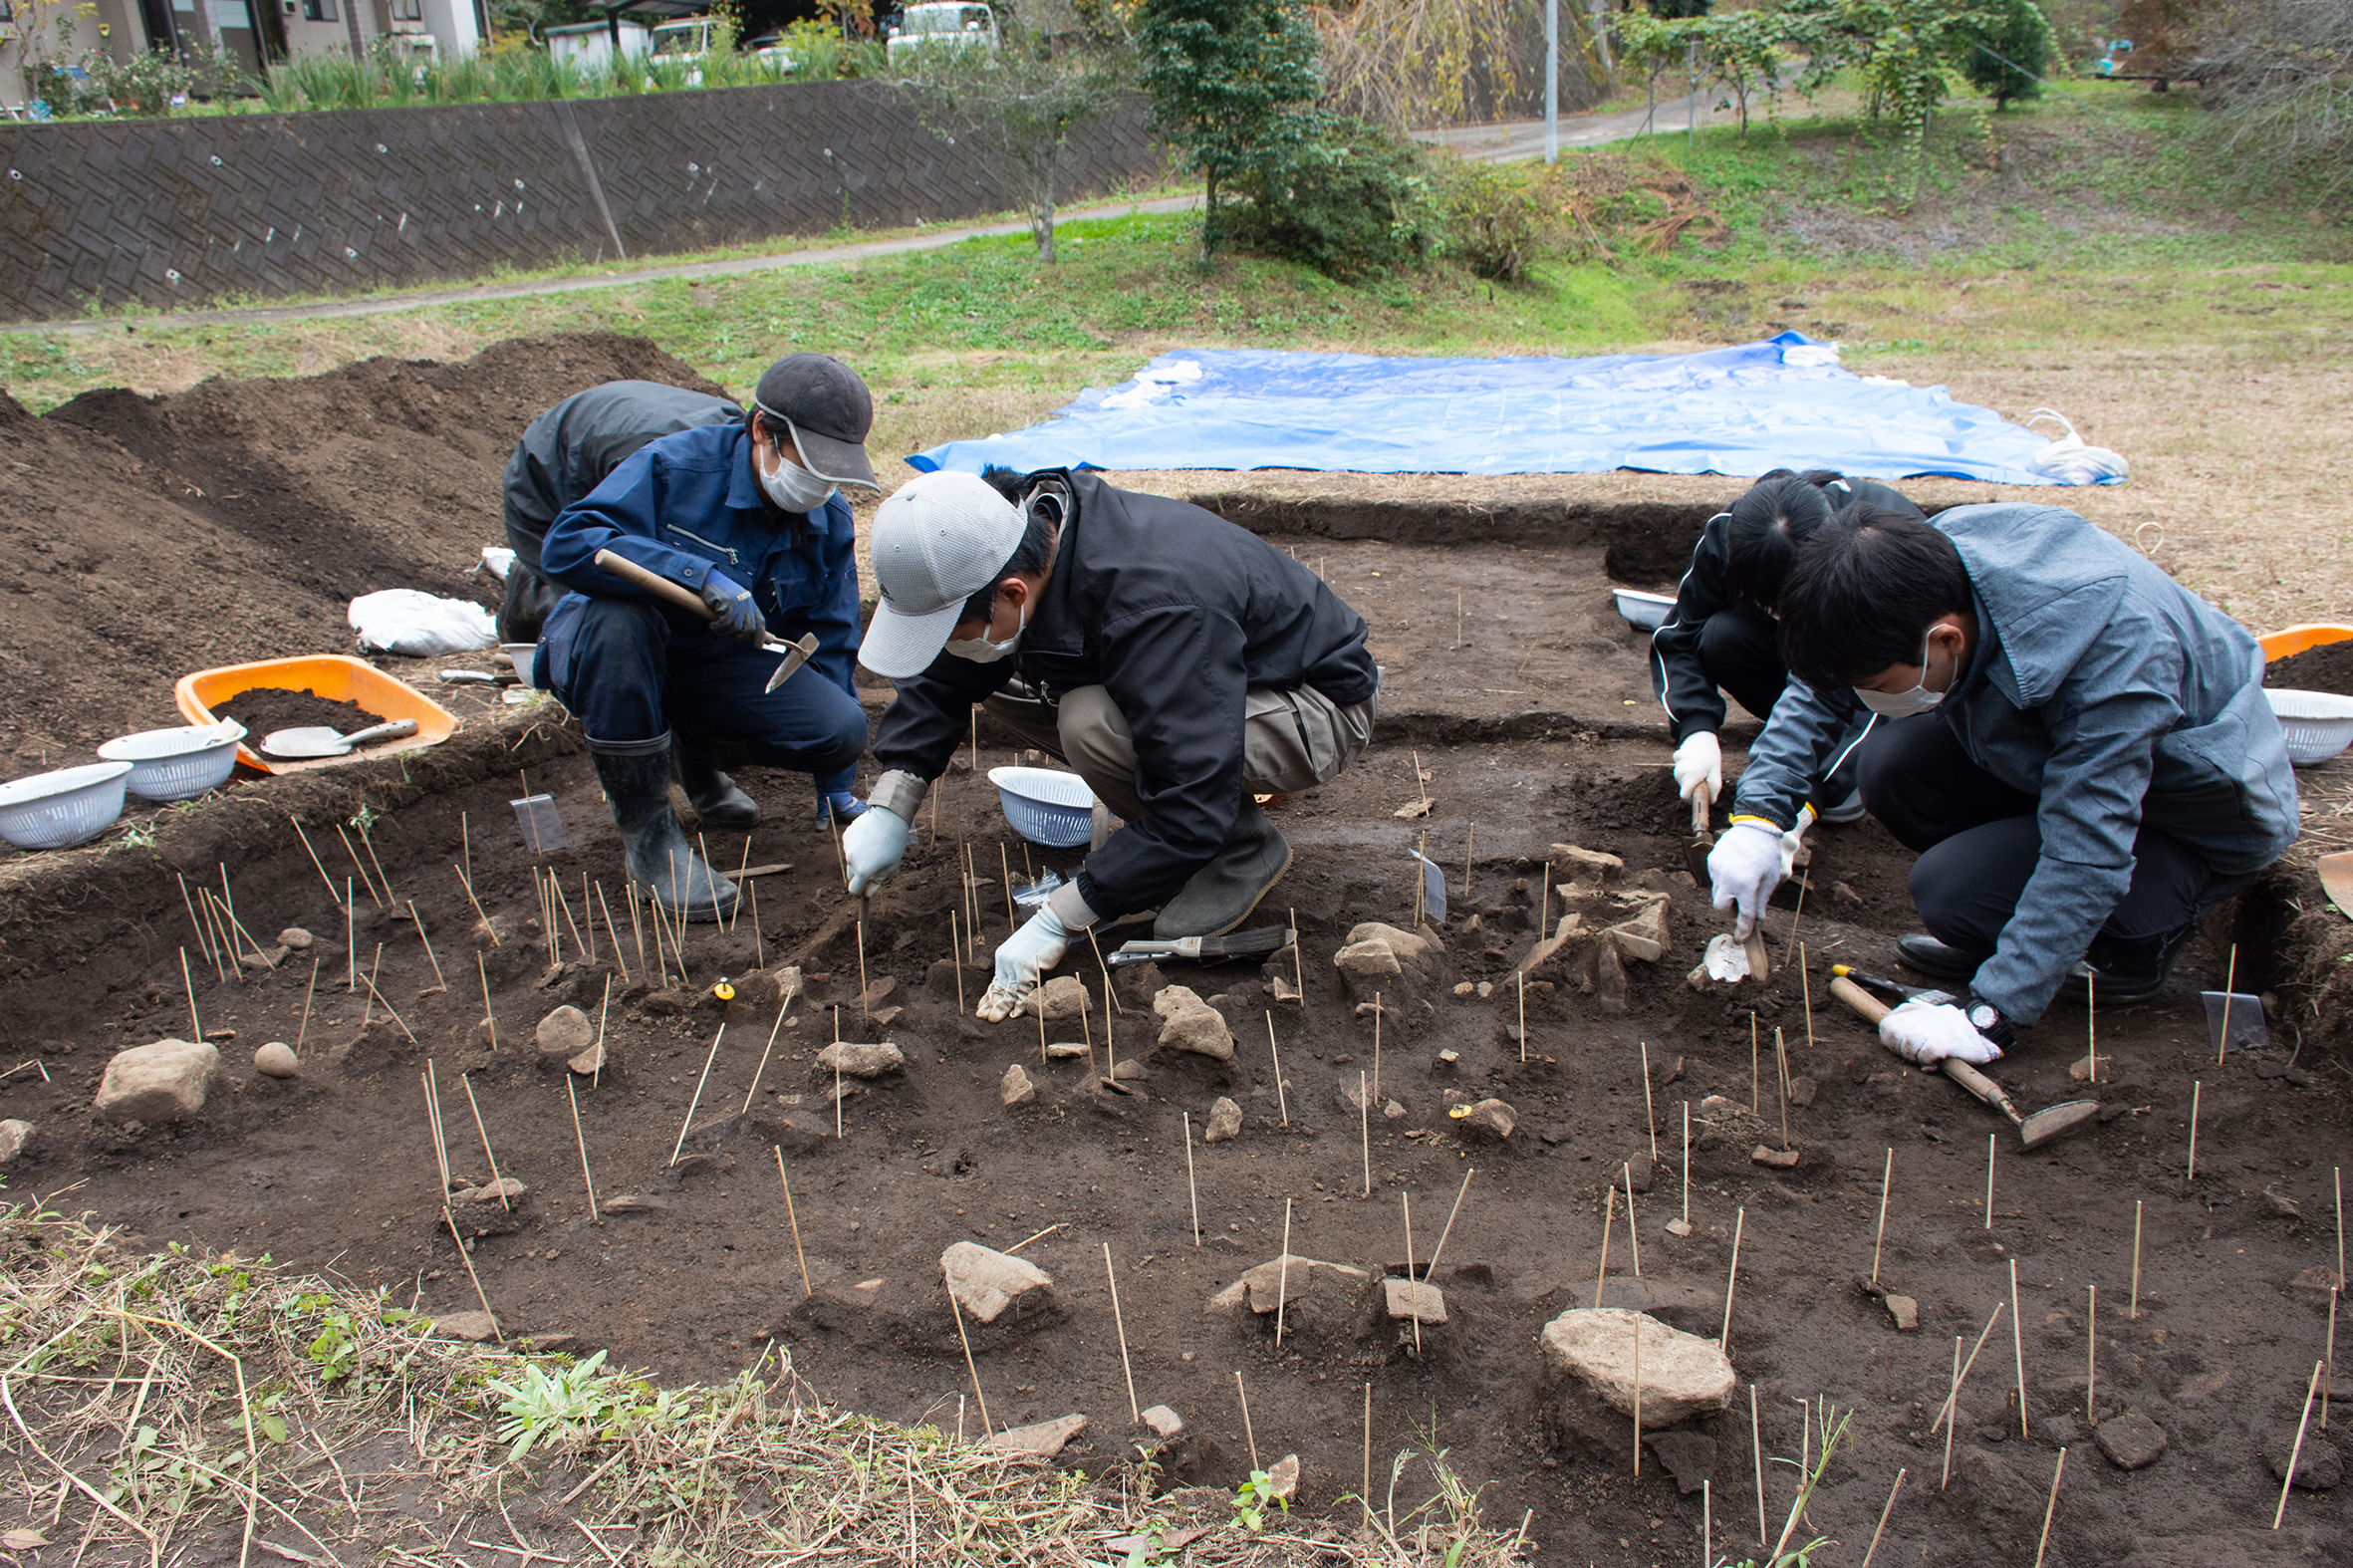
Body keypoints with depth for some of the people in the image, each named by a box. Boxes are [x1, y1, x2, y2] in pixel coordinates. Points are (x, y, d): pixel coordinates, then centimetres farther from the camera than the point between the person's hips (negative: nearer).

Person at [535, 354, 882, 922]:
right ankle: (646, 831, -25)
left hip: (721, 665, 4)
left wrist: (835, 788, 5)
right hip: (608, 660, -4)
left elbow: (829, 642, 6)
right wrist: (700, 574, -40)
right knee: (617, 615, -41)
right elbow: (566, 544, -32)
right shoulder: (674, 467, -20)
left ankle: (700, 753, 13)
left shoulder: (831, 522, -2)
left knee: (843, 730, -21)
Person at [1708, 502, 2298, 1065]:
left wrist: (1993, 1013, -33)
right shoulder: (1929, 564, -21)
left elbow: (2085, 861, -36)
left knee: (1954, 892, -25)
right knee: (1892, 768, -17)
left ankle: (2145, 933, 2)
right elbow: (1823, 684, -5)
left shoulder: (2112, 663, -39)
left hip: (2204, 813, -7)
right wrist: (1759, 813, -15)